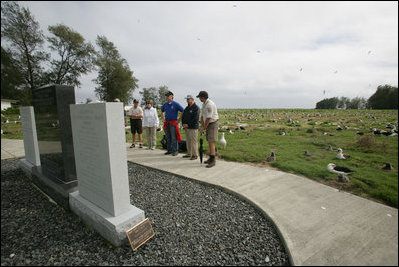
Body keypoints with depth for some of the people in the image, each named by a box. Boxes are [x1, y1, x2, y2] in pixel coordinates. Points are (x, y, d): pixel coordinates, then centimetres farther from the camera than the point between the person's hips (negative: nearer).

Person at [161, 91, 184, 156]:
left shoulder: (176, 104, -6)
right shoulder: (165, 104, 11)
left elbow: (184, 111, -9)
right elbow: (162, 111, 30)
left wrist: (179, 119, -9)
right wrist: (163, 118, 17)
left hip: (173, 122, -6)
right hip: (166, 123, 6)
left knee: (174, 137, -5)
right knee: (168, 137, 10)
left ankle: (175, 151, 2)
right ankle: (169, 150, 21)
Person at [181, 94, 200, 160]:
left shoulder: (196, 108, -9)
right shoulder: (187, 108, 16)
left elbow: (195, 119, -17)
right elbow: (183, 116, 19)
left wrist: (188, 124, -15)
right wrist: (183, 124, 3)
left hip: (193, 128, -8)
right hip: (187, 127, 8)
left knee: (193, 141, -6)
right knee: (188, 141, 13)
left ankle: (195, 155, 2)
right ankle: (189, 154, 23)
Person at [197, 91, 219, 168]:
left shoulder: (210, 104, -22)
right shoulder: (204, 104, 10)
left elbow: (208, 118, -22)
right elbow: (202, 116, 10)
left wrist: (204, 128, -15)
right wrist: (202, 127, 2)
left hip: (213, 124, -10)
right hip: (208, 124, 10)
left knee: (211, 142, -12)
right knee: (210, 142, 13)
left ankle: (213, 161, -7)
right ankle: (211, 158, 24)